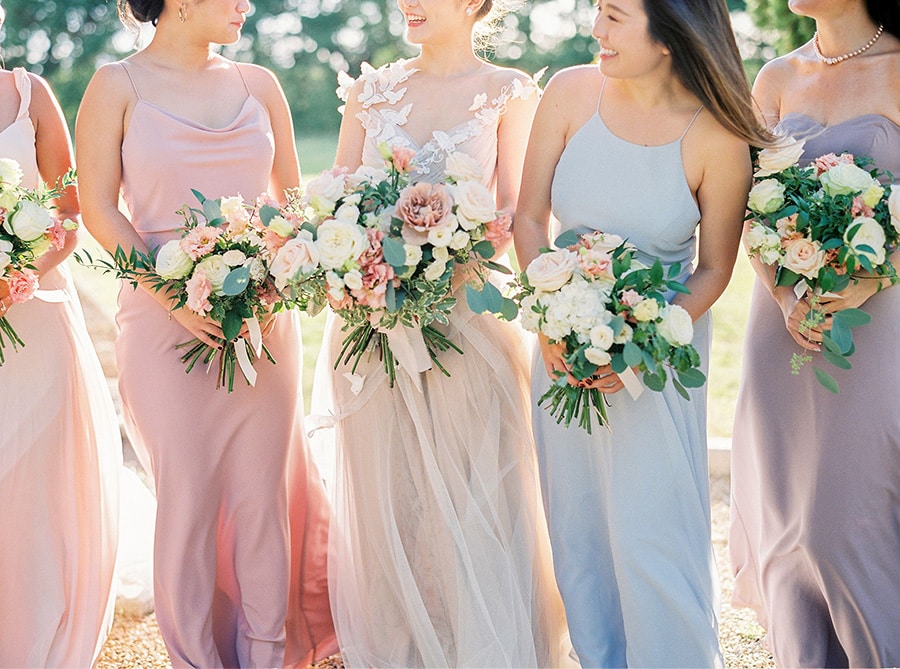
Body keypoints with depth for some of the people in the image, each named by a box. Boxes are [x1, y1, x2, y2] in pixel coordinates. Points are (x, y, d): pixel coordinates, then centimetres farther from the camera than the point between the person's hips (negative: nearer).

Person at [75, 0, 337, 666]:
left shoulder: (259, 85, 10)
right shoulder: (118, 85, 0)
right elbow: (98, 207, -4)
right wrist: (173, 295, -16)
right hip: (164, 317, -3)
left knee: (263, 491, 5)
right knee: (188, 493, 2)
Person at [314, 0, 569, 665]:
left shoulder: (509, 92, 3)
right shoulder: (372, 90, 11)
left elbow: (515, 211, -3)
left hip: (468, 312, -3)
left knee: (470, 496, 0)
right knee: (383, 496, 8)